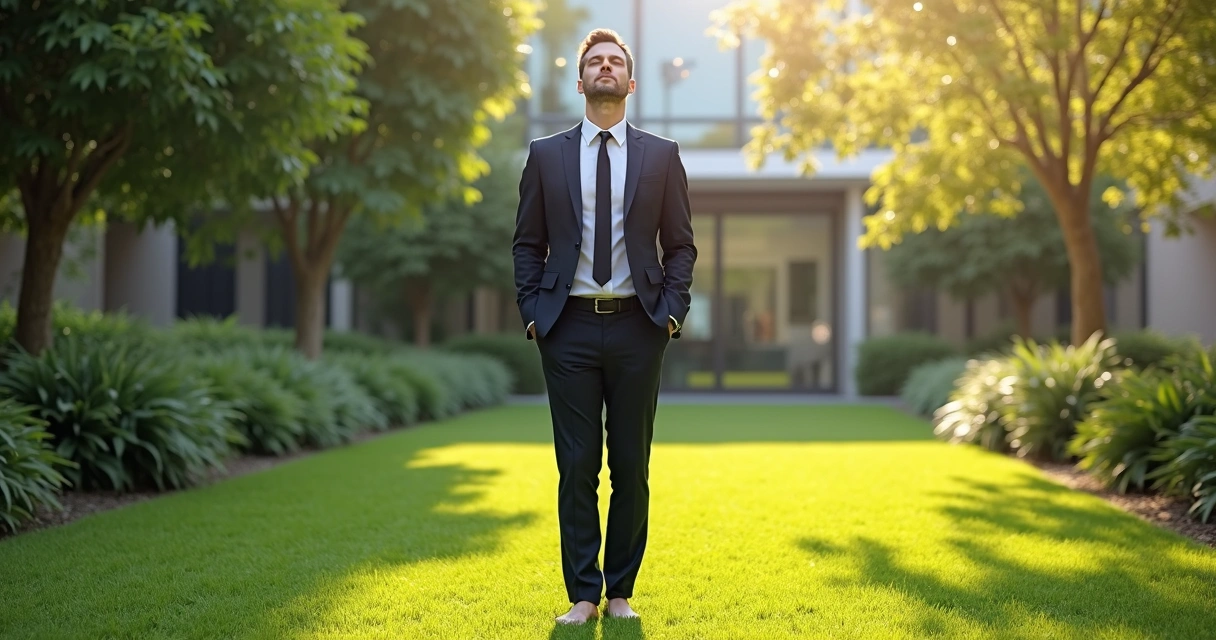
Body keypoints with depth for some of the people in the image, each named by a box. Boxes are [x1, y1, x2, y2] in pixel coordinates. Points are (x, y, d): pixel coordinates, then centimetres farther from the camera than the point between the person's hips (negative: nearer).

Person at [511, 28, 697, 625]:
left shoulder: (662, 155, 7)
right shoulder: (546, 154, 8)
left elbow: (681, 245, 8)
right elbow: (527, 243, 9)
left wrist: (671, 312, -3)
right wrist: (532, 313, -1)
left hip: (636, 328, 0)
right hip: (569, 329, 0)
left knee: (631, 467, 5)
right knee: (577, 467, 2)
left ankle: (620, 592, 16)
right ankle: (583, 595, 9)